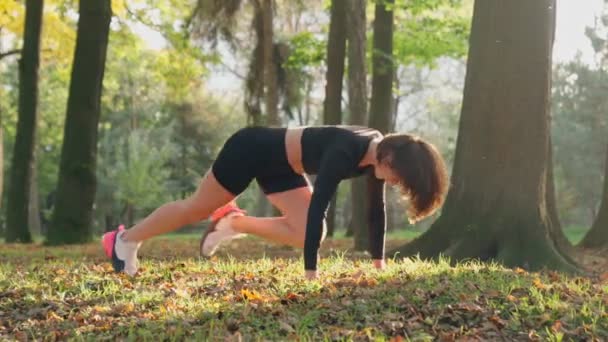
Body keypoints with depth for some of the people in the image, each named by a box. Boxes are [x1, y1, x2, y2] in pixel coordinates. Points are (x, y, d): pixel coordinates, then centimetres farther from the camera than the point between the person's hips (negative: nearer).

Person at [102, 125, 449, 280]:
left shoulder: (377, 153, -11)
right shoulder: (346, 152, -36)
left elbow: (376, 210, -3)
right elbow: (318, 206, -39)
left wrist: (379, 261, -2)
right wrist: (311, 271, -37)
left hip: (283, 167, 8)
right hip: (254, 150, -8)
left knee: (307, 235, -4)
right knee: (196, 209, 8)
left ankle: (232, 222, 18)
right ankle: (125, 240, 29)